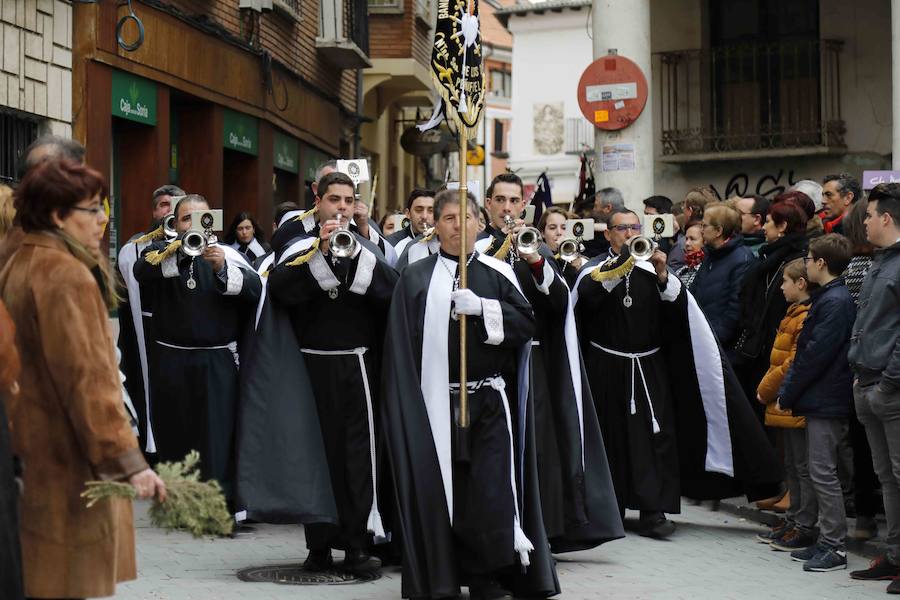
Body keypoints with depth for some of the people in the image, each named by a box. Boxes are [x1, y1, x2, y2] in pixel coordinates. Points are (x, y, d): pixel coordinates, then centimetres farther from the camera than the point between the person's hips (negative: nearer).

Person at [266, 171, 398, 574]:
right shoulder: (300, 246, 6)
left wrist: (354, 252, -18)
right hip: (313, 365, 0)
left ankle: (357, 543, 1)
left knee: (359, 453, -4)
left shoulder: (366, 248, 9)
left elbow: (392, 290, -8)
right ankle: (319, 544, 10)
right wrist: (319, 251, -19)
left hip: (358, 365, 1)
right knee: (319, 452, 2)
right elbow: (279, 288, -12)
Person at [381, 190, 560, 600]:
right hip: (435, 400, 0)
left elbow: (527, 323, -1)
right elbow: (402, 345, 0)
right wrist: (407, 405, -7)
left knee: (491, 489, -3)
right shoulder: (415, 278, 4)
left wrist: (482, 308, -14)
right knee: (441, 488, 3)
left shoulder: (498, 274, 8)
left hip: (489, 400, 1)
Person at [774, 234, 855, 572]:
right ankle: (823, 539, 21)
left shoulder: (835, 302, -17)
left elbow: (815, 355, -19)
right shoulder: (827, 298, 14)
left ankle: (835, 547, -2)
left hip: (827, 402, -10)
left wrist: (787, 393, -12)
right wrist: (789, 391, 12)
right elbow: (805, 351, 17)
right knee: (819, 472, 14)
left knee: (823, 472, -6)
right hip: (819, 399, 10)